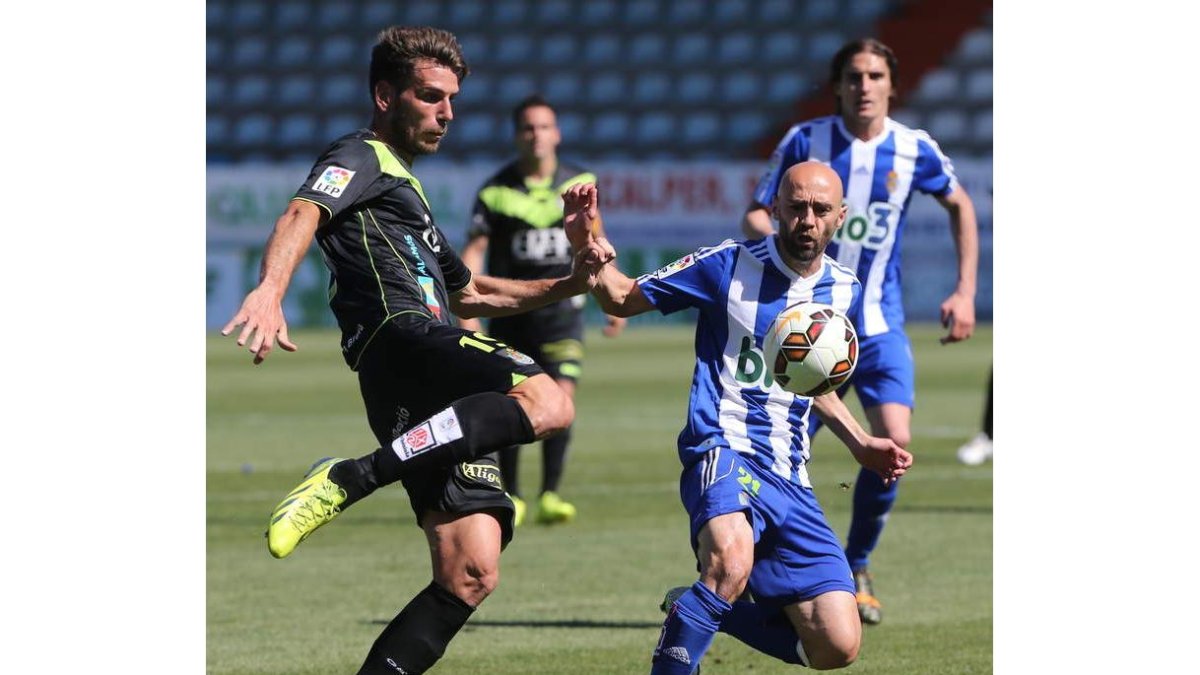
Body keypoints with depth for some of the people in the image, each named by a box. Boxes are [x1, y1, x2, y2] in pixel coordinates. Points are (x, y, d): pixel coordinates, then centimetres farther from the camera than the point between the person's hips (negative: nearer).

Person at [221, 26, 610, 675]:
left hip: (434, 395, 9)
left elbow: (467, 293, 46)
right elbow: (302, 214, -14)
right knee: (546, 402, -35)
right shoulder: (360, 157, 8)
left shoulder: (401, 185, 37)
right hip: (400, 337, -9)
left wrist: (567, 284, 33)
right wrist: (271, 288, -35)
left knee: (470, 576, -3)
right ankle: (348, 480, -36)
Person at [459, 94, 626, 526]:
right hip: (511, 309, -1)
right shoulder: (496, 191, -7)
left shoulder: (578, 183, 1)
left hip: (561, 309, 1)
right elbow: (473, 251, -8)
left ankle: (550, 496, -11)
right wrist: (468, 316, -18)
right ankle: (510, 497, 22)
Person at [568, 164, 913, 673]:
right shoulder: (730, 266, -4)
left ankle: (694, 610, 19)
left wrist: (860, 444, 22)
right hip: (725, 449, -6)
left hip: (790, 478, 6)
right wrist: (589, 247, -17)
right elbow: (623, 298, 1)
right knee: (731, 565, -40)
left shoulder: (844, 291, 11)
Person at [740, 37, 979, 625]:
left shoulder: (913, 150, -1)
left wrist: (965, 291, 10)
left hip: (879, 326, 1)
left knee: (893, 441, -16)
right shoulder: (804, 141, -6)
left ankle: (856, 568, 4)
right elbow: (754, 217, -3)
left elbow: (960, 205, 16)